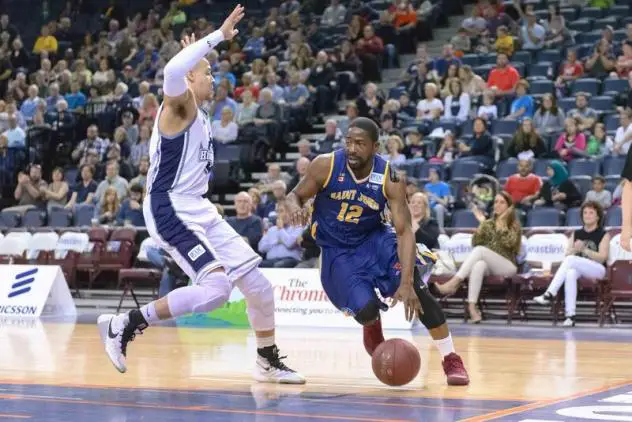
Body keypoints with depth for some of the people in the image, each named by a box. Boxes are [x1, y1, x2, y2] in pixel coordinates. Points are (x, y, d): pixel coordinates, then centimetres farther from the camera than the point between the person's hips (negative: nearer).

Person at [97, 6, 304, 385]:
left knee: (257, 283, 8)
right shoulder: (180, 104, -11)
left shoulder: (199, 113, 15)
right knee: (216, 287, -24)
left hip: (198, 210, 10)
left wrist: (200, 51, 32)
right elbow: (173, 71, -37)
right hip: (170, 210, -10)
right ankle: (124, 326, -15)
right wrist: (218, 36, -31)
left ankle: (269, 361, 24)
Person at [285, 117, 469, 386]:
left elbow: (404, 231, -22)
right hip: (337, 250, -1)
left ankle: (451, 360, -11)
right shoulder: (326, 166, -20)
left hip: (374, 238, 1)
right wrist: (295, 208, -34)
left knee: (415, 286, -23)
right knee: (365, 309, -21)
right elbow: (294, 196, -6)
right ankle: (371, 327, 22)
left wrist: (406, 282, -34)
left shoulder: (389, 179, -19)